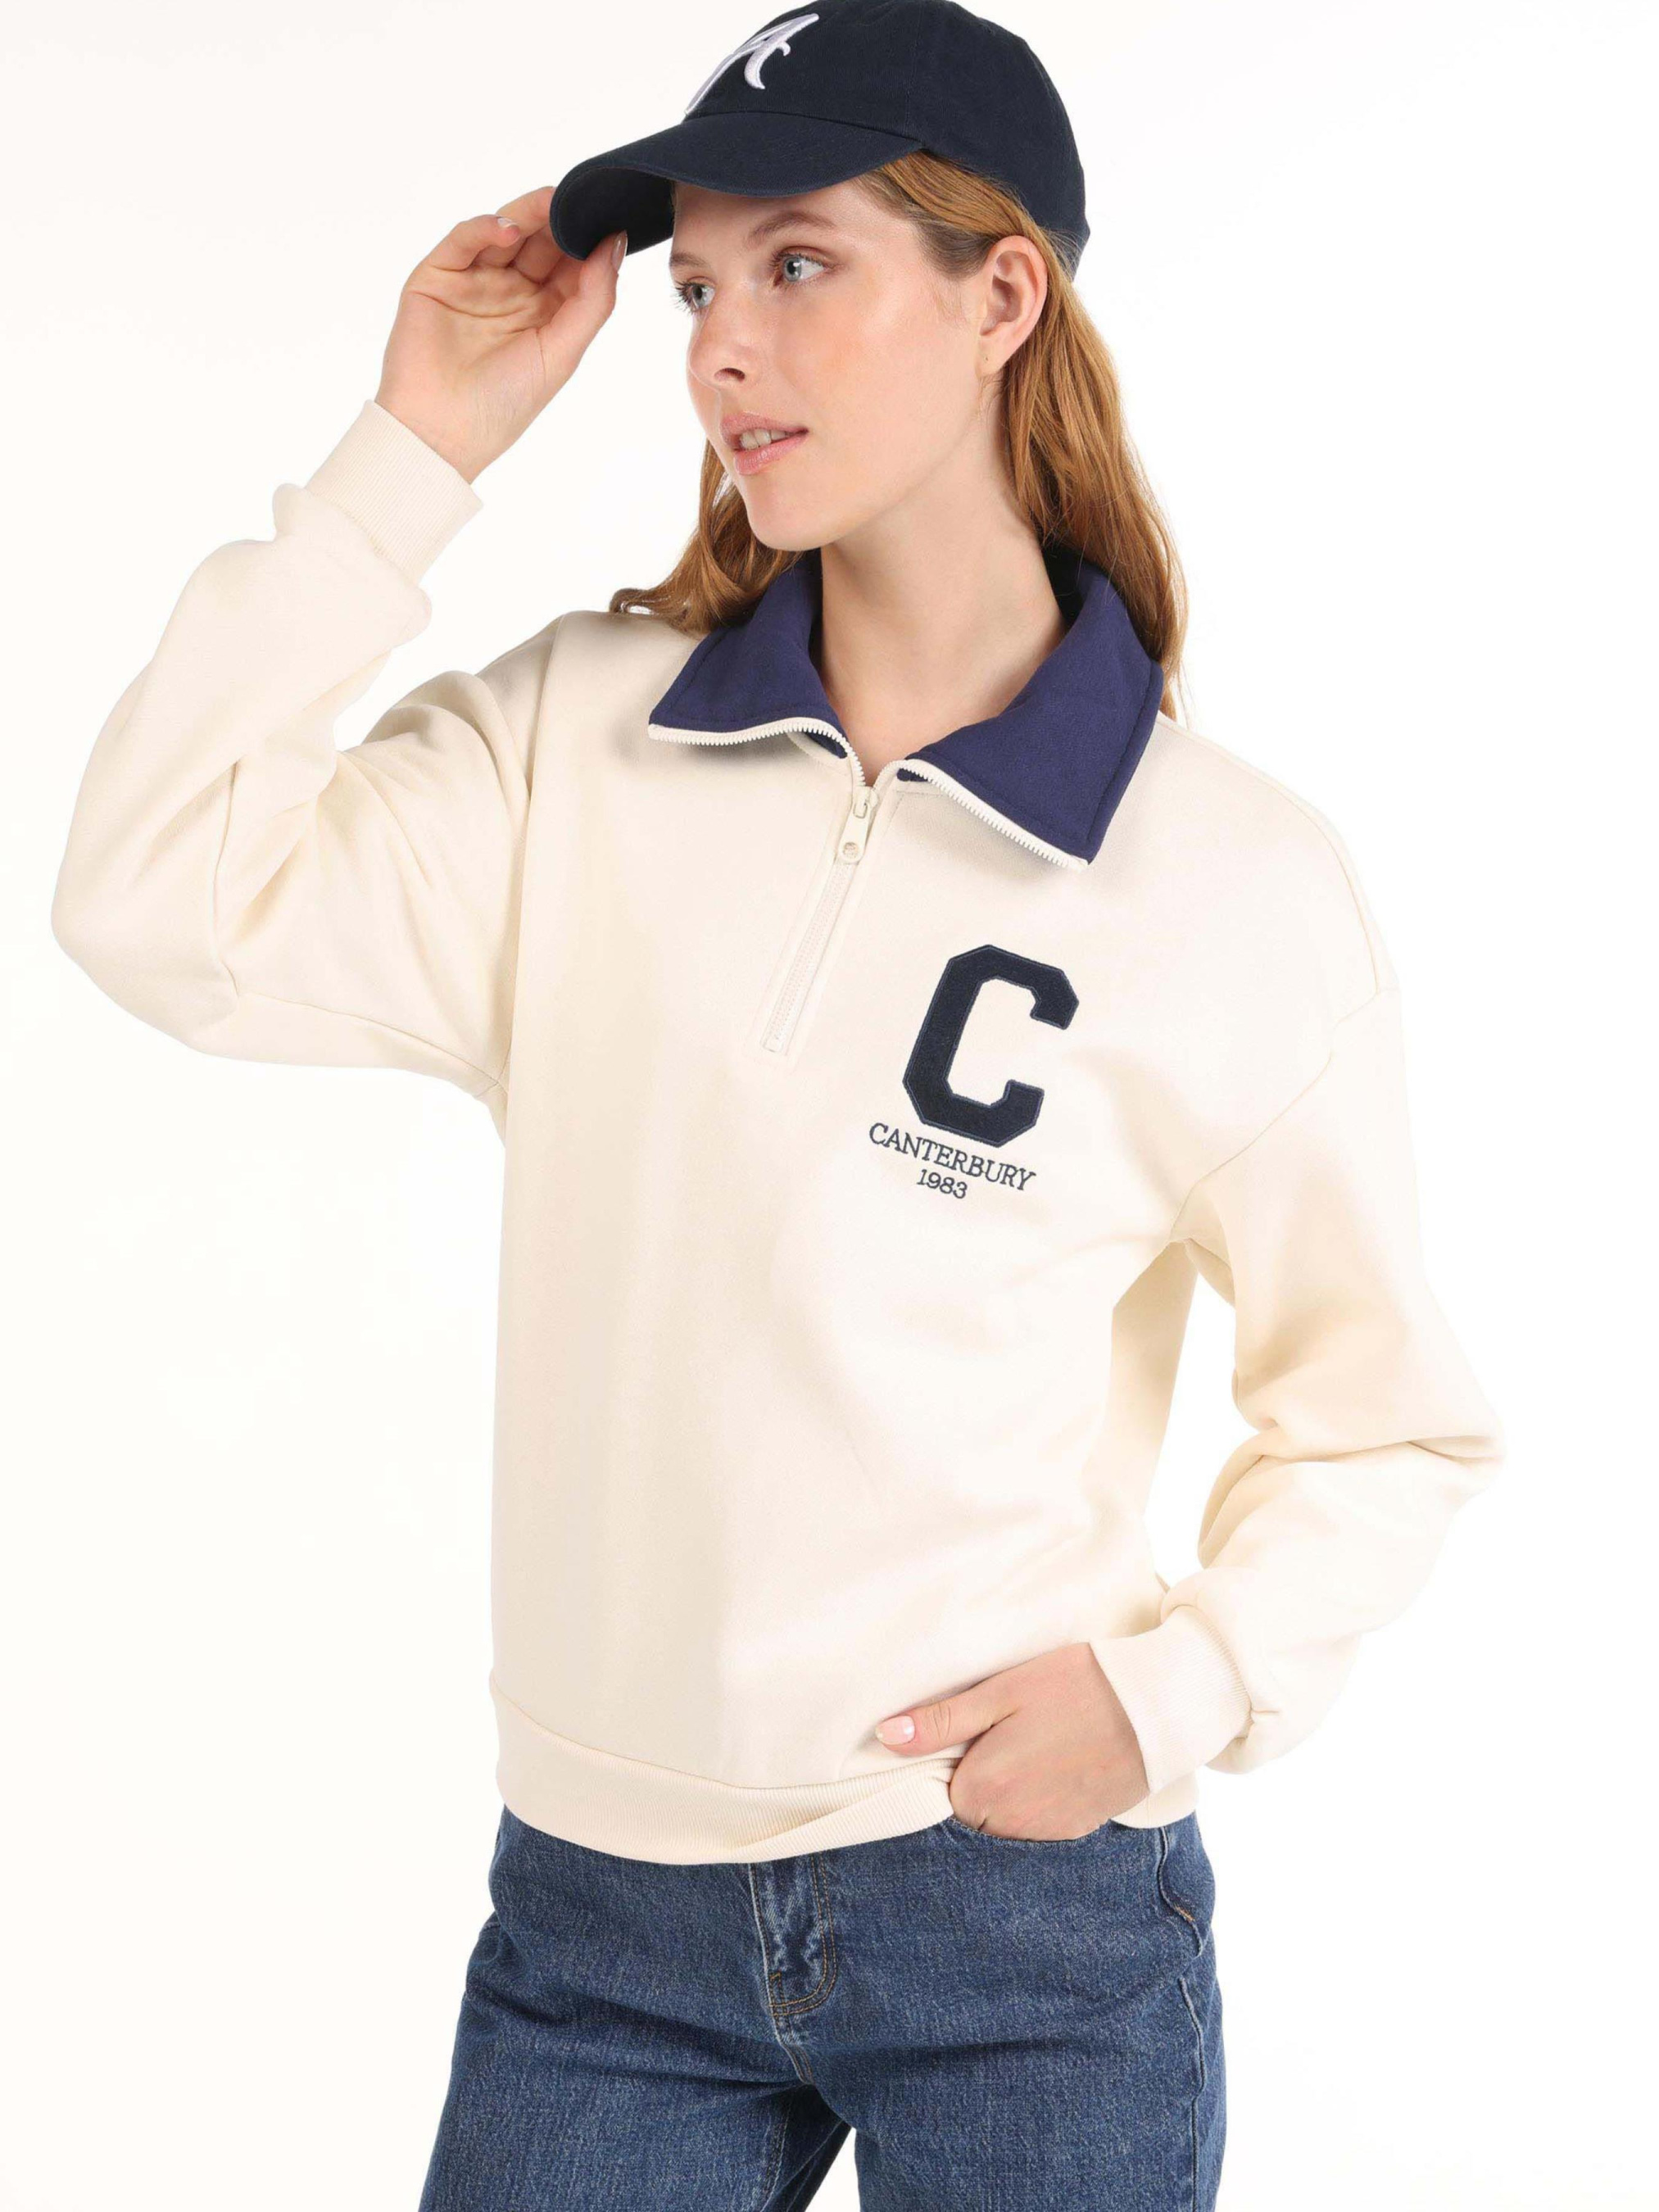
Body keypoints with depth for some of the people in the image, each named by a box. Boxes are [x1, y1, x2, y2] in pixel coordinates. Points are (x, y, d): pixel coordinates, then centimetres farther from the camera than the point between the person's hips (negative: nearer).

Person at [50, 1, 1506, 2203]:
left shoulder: (1242, 883, -7)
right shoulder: (582, 740, 1)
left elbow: (1390, 1423, 2)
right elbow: (160, 906, -11)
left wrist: (1174, 1690, -13)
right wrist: (413, 450, -8)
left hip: (1025, 1913, -2)